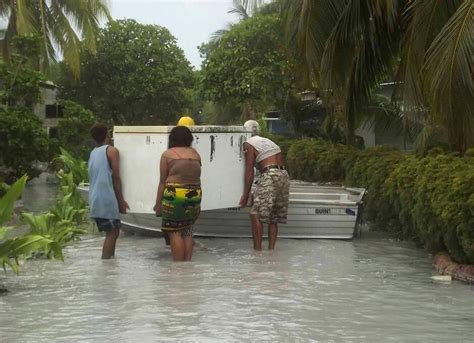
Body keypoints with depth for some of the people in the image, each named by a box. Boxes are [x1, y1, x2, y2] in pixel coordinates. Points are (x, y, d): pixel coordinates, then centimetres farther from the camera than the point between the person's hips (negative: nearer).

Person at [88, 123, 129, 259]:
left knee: (112, 232, 15)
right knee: (112, 233, -6)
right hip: (107, 199, -7)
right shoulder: (111, 151, -5)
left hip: (95, 200, 7)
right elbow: (116, 177, -9)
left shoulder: (92, 153, 16)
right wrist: (121, 200, -5)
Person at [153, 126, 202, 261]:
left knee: (175, 232, 0)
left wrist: (158, 204, 5)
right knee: (188, 231, 13)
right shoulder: (195, 154, 13)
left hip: (174, 194, -4)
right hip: (195, 194, 4)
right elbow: (196, 177, 11)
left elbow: (162, 181, 1)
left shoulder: (168, 154, 3)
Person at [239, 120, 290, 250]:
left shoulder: (249, 144, 2)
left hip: (270, 176, -8)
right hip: (284, 176, 8)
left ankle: (257, 249, -10)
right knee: (274, 217, 11)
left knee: (256, 214, -6)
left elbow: (249, 172, -4)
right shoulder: (269, 142, 25)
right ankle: (271, 249, 8)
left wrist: (246, 195, -1)